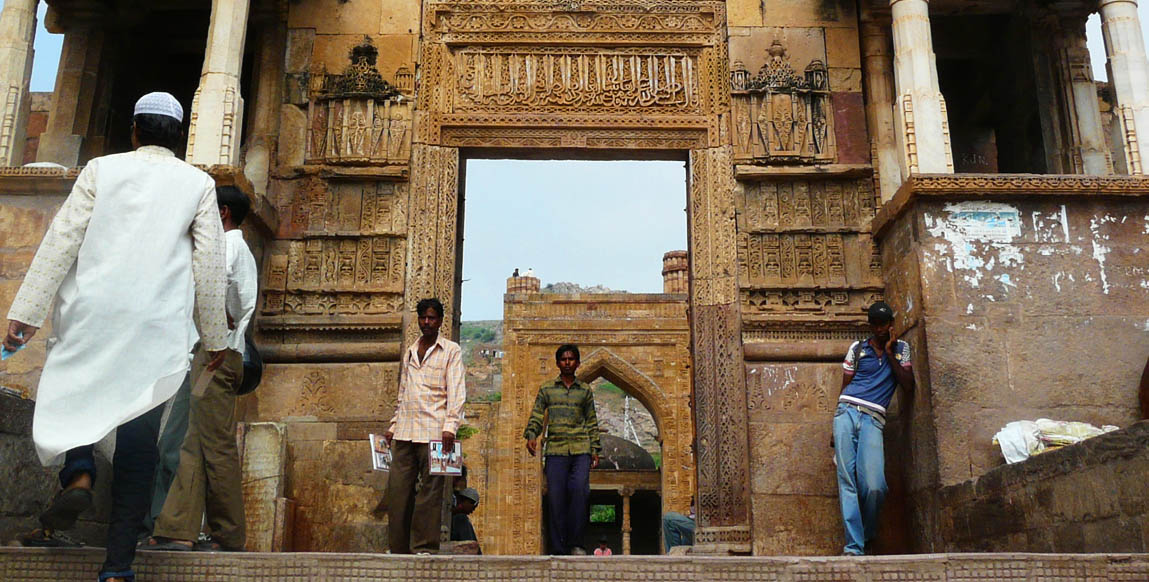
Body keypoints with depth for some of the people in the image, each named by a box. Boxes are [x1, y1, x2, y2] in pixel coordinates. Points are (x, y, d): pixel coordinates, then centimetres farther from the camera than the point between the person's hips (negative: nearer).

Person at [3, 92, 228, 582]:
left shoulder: (101, 170, 6)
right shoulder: (198, 183, 6)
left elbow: (61, 241, 1)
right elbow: (210, 265, 4)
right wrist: (215, 337, 11)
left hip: (90, 313, 0)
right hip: (158, 327, 0)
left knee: (76, 390, 24)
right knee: (139, 440, 3)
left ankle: (78, 471, -5)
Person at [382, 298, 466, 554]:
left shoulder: (451, 351, 5)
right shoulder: (410, 352, 21)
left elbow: (456, 392, -3)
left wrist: (450, 426, -14)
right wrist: (393, 425, 17)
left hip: (433, 431, -5)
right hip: (405, 433, 5)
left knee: (430, 492, -4)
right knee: (398, 490, 2)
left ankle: (424, 548, 2)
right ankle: (399, 549, 9)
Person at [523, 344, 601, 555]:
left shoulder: (585, 391, 14)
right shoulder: (546, 389, 12)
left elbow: (592, 423, 16)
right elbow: (536, 416, 7)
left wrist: (595, 450, 9)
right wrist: (531, 435, -11)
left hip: (581, 449, 0)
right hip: (556, 449, 0)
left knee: (579, 489, -18)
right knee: (556, 497, -4)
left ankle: (575, 543, -8)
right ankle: (559, 549, 2)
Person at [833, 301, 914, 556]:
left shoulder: (901, 348, 19)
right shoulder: (857, 348, 16)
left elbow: (908, 387, 8)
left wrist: (890, 354, 4)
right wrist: (842, 419, 7)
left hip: (873, 419, 0)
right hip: (847, 411, 1)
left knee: (874, 486, -15)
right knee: (847, 482, -9)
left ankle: (867, 535, 12)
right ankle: (853, 547, -10)